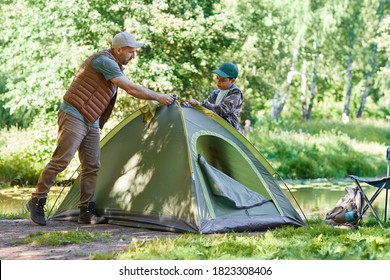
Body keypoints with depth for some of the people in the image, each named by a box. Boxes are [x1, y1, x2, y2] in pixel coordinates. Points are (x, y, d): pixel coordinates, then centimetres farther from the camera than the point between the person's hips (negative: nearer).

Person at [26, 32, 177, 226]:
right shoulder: (105, 61, -16)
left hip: (91, 122, 10)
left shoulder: (115, 65, 16)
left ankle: (86, 212, 6)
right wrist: (158, 97, -11)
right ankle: (37, 201, -2)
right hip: (74, 116, -10)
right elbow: (131, 89, -18)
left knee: (92, 166, 4)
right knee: (61, 160, -12)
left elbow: (131, 90, 24)